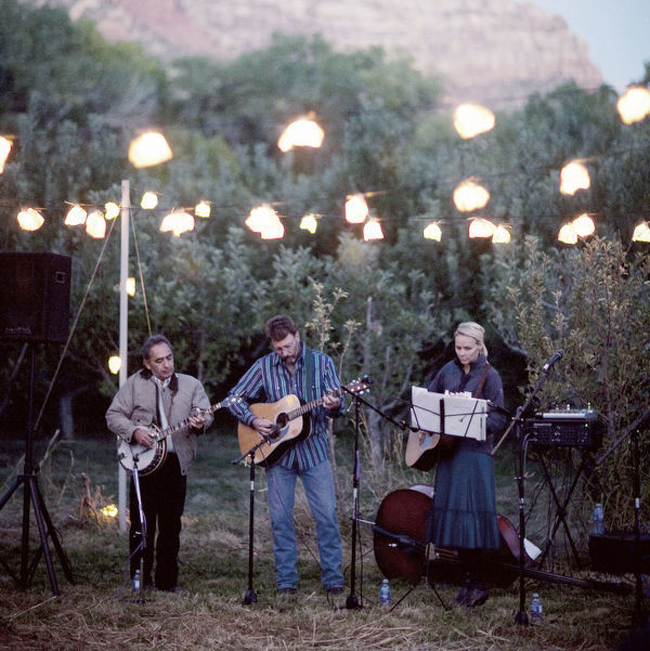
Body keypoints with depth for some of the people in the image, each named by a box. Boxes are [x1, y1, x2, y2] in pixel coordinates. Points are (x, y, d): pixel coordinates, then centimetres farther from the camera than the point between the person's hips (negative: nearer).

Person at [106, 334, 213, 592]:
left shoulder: (191, 385, 8)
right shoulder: (134, 384, 5)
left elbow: (205, 414, 1)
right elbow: (113, 415, 4)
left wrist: (200, 423, -23)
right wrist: (134, 432, -12)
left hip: (176, 462, 1)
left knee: (171, 525, 5)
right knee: (142, 523, -1)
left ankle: (167, 580, 14)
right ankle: (140, 579, 8)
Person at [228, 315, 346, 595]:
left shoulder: (321, 362, -1)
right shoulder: (264, 367, 0)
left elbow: (337, 405, -1)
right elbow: (235, 398, 5)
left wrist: (334, 406, -25)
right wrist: (254, 421, -11)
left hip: (313, 449, -1)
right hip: (277, 453, 1)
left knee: (327, 515, -4)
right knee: (280, 517, 3)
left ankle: (333, 578, 6)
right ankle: (286, 580, 13)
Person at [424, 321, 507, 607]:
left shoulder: (489, 375, -4)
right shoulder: (449, 371, 10)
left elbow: (499, 419, -8)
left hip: (475, 453, -6)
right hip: (447, 450, 6)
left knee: (470, 514, -11)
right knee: (451, 516, 6)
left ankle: (475, 583, -6)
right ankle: (469, 579, 14)